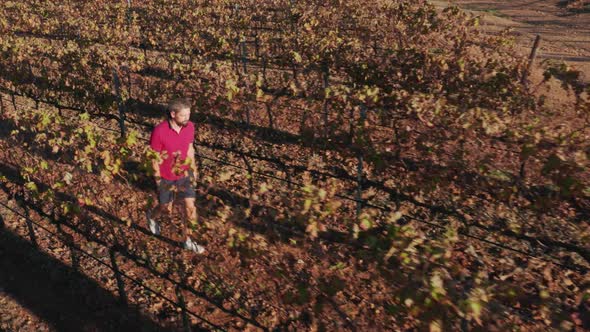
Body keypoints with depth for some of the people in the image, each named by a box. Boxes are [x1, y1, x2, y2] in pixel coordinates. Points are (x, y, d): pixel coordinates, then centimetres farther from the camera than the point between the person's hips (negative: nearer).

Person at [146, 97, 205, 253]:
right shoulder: (159, 131, -27)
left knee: (191, 207, 3)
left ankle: (188, 240, 23)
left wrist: (193, 169, 12)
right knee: (166, 209, 17)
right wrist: (159, 181, -11)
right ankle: (151, 216, 54)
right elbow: (155, 158, -16)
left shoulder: (190, 126, -12)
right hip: (166, 178, -3)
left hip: (184, 175, 4)